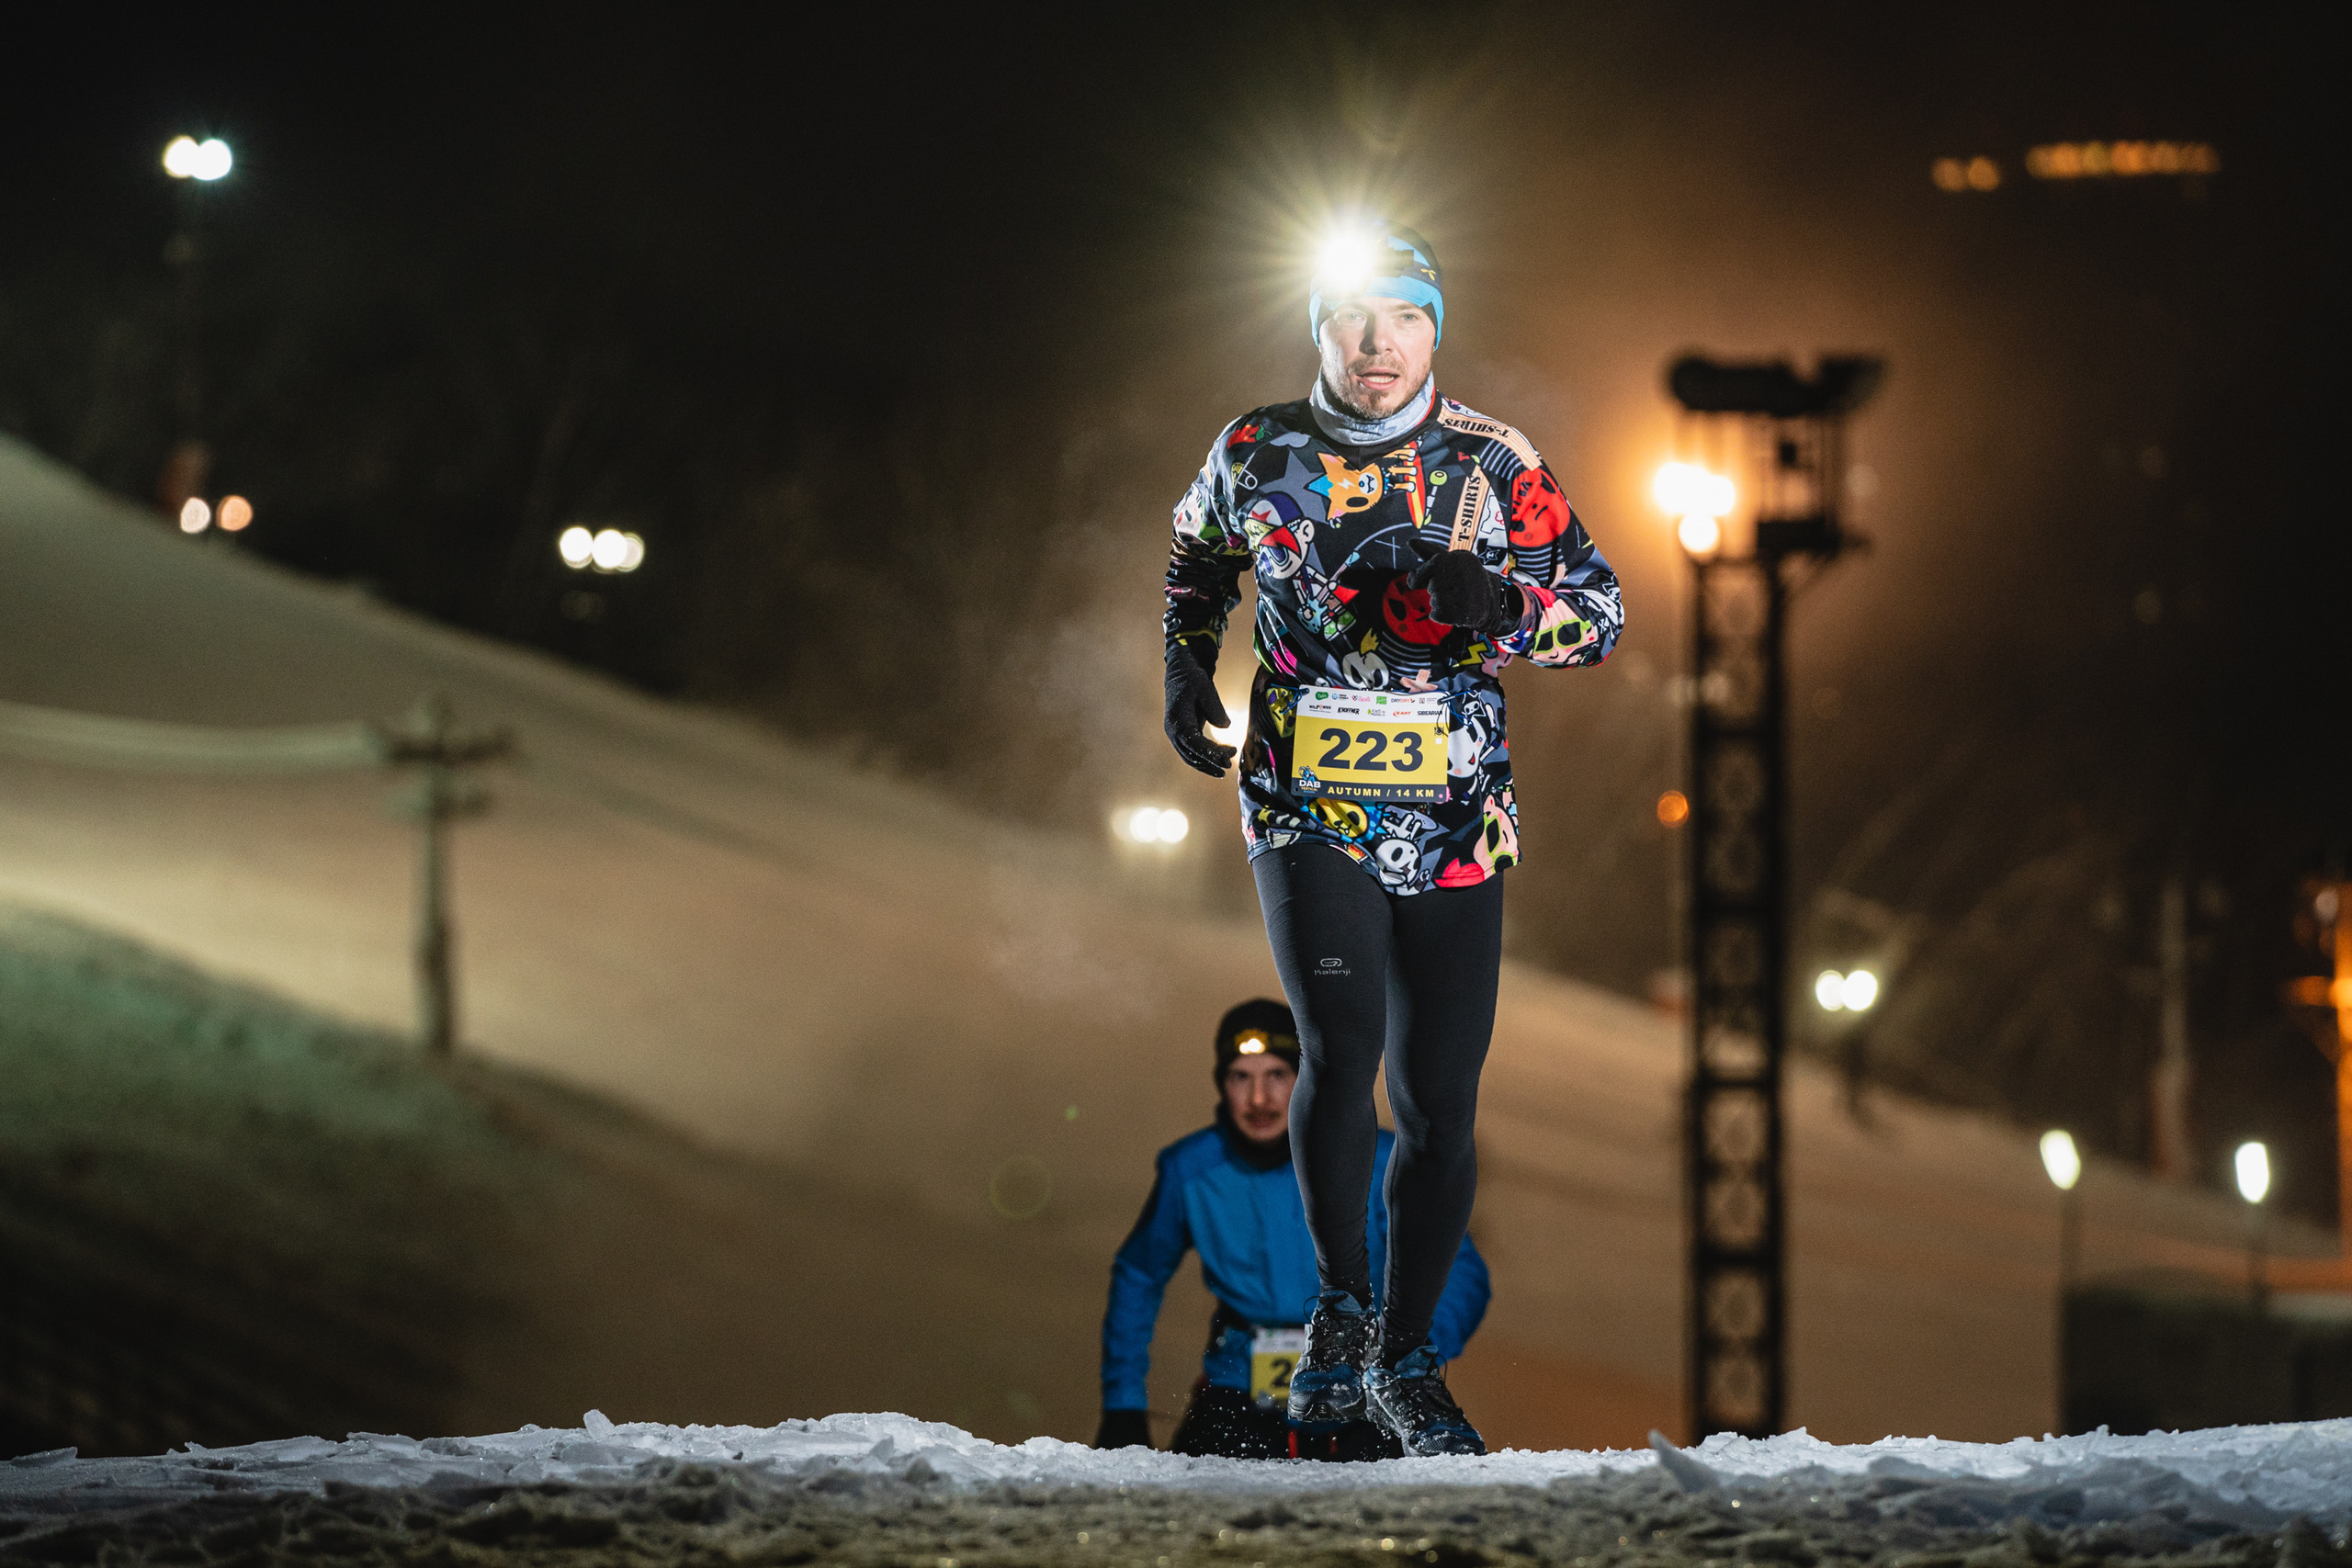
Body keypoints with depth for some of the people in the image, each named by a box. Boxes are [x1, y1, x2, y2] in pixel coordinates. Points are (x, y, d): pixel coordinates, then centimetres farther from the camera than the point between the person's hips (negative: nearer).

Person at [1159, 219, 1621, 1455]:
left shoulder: (1494, 465, 0)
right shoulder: (1258, 454, 2)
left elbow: (1600, 612, 0)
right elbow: (1196, 553, 24)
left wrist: (1498, 603, -19)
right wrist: (1187, 665, 11)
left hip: (1454, 827, 1)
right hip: (1308, 807, -1)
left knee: (1439, 1102, 3)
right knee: (1340, 1048, -20)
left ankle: (1405, 1359, 20)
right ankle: (1340, 1303, 4)